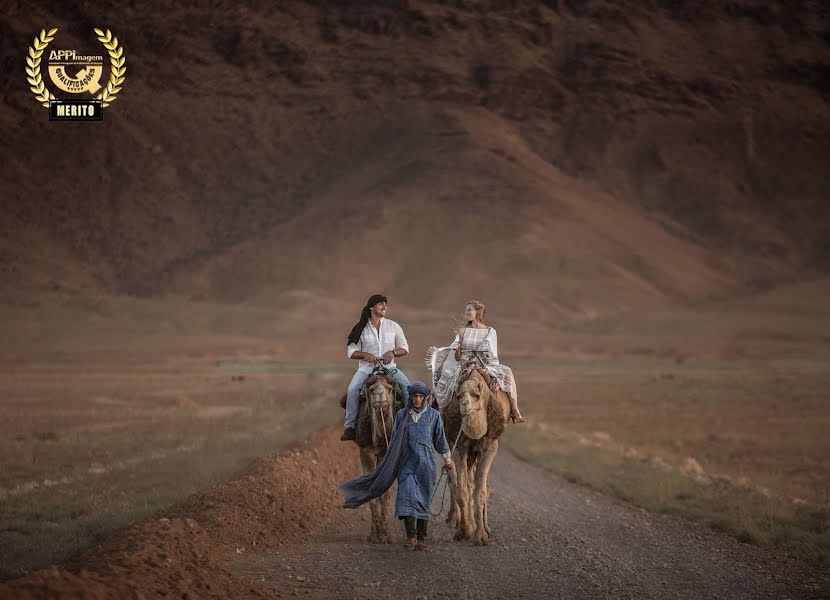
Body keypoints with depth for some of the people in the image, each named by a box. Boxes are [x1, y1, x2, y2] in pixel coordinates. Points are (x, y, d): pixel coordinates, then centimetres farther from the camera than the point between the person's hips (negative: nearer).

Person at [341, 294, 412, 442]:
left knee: (407, 386, -22)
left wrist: (392, 352, -12)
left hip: (389, 367, 1)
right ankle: (349, 427, -19)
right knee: (352, 389, -27)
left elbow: (405, 348, 10)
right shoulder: (361, 328, 4)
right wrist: (365, 355, -16)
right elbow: (351, 352, 4)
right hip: (366, 368, -1)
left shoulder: (393, 326, 8)